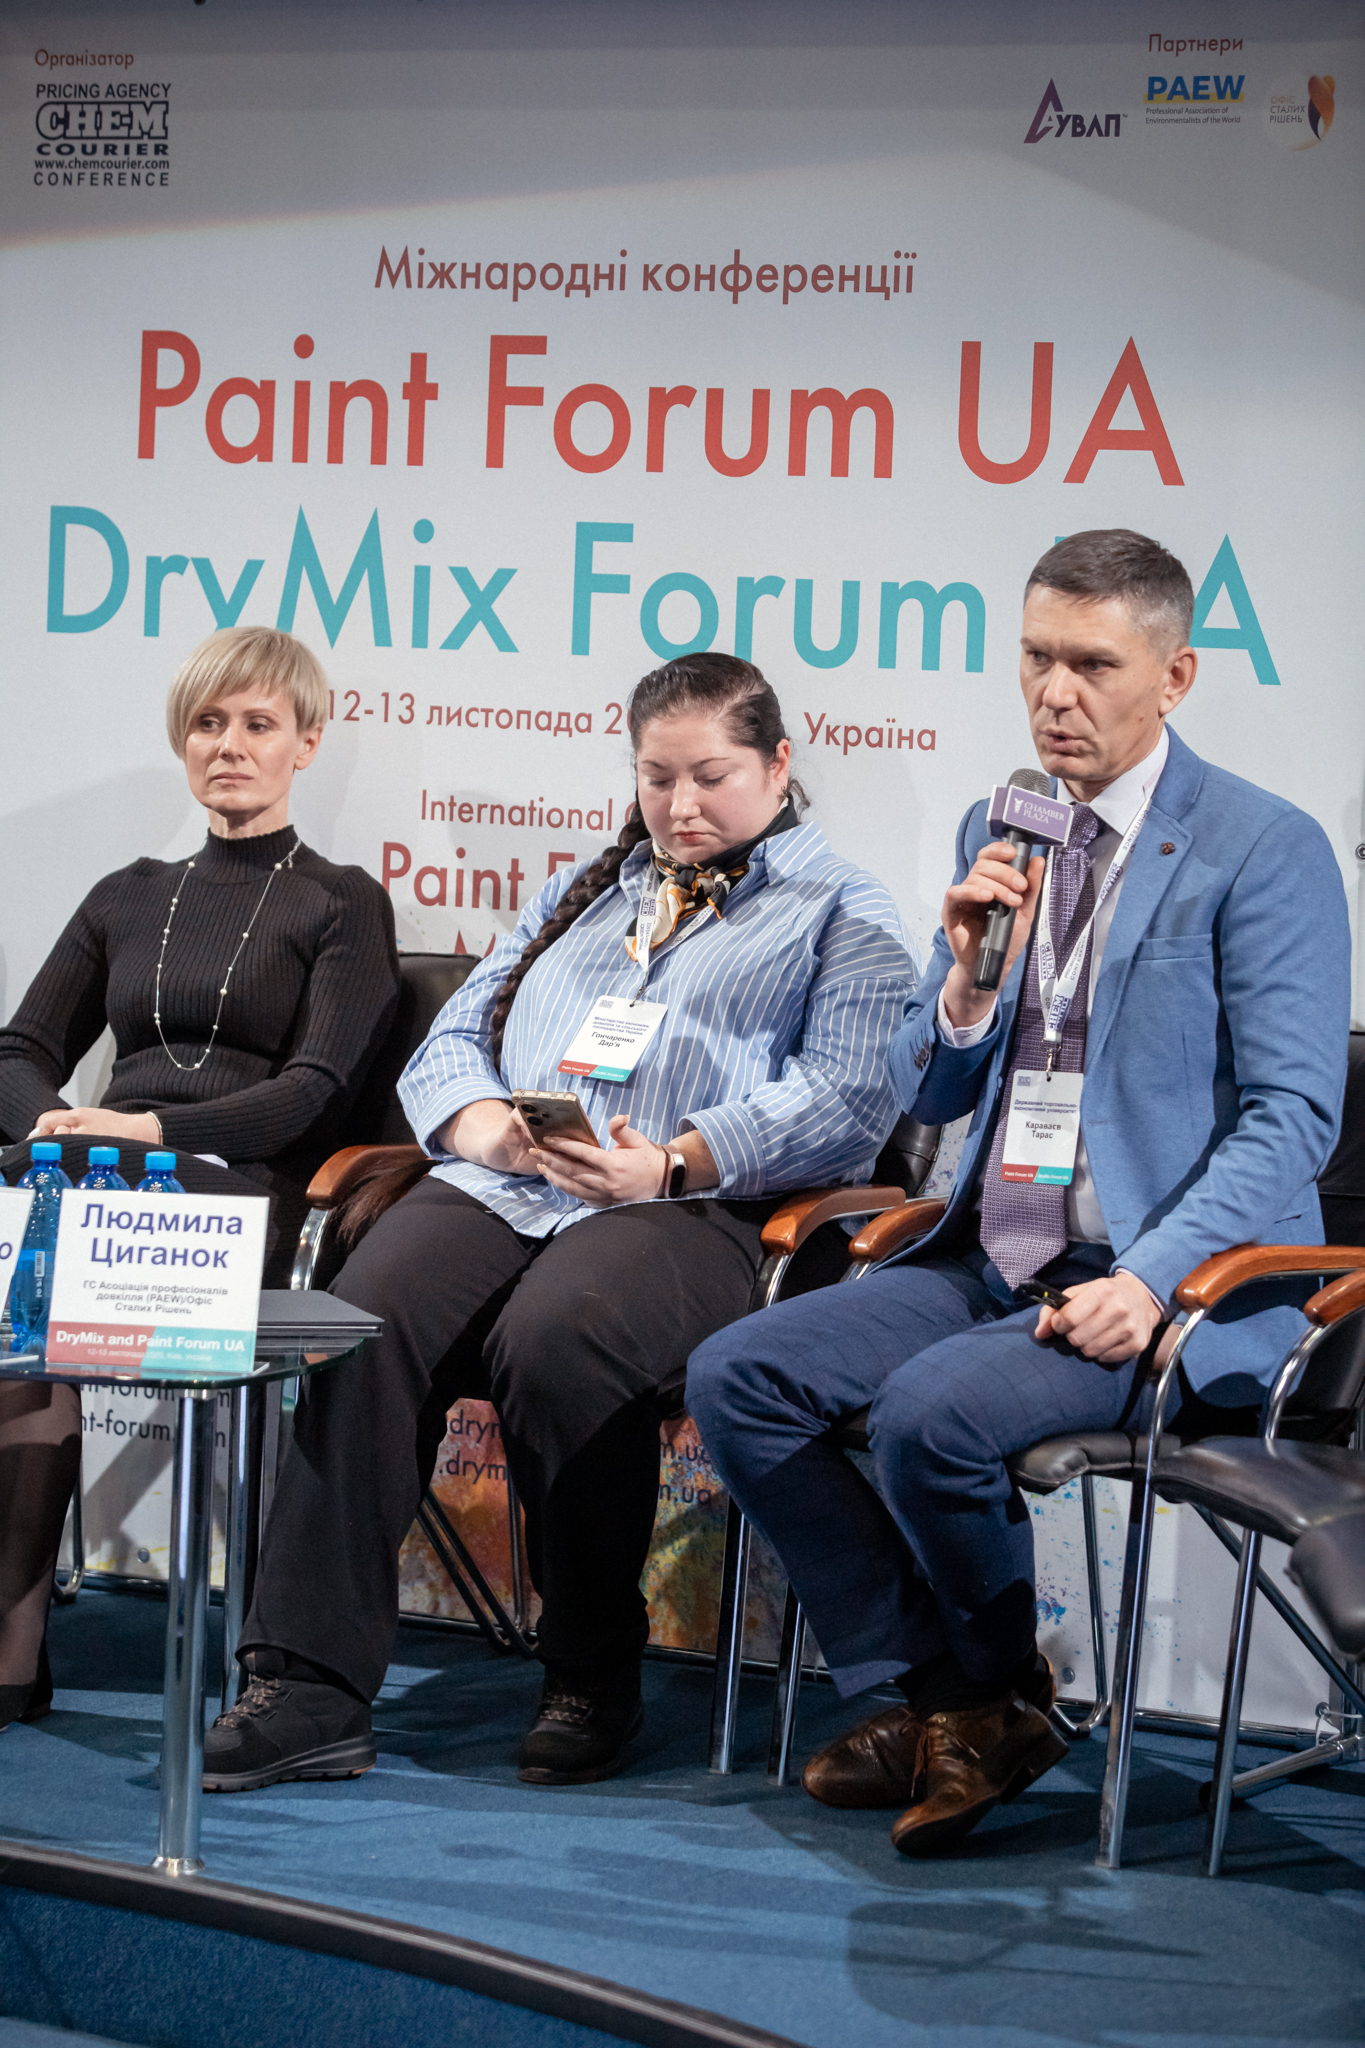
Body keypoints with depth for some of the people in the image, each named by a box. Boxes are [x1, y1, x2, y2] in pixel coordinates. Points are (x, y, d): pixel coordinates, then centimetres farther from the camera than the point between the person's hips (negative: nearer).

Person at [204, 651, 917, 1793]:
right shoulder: (584, 893, 33)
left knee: (556, 1337, -37)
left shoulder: (843, 913, 15)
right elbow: (453, 1040, 26)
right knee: (366, 1318, -28)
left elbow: (846, 1101, -2)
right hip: (501, 1185, 5)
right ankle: (310, 1686, -29)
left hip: (694, 1211, -4)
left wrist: (672, 1163, -16)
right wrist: (486, 1123, 0)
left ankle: (596, 1681, -19)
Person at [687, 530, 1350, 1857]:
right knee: (735, 1377, -9)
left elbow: (1292, 1113, -13)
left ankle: (1004, 1691, -1)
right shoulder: (999, 834, 13)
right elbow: (927, 1093, 15)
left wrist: (1150, 1280, -24)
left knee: (930, 1410, -30)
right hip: (992, 1263, 7)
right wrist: (970, 975, -7)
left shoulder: (1265, 850, -7)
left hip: (1181, 1287, -7)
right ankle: (935, 1696, 0)